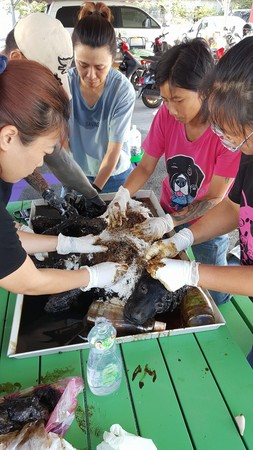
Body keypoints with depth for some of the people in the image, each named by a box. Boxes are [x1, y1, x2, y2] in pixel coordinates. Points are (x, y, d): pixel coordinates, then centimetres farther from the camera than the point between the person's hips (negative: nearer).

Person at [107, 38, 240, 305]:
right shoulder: (166, 116, -15)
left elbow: (215, 198, -22)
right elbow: (146, 166, -8)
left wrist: (169, 223, -33)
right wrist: (123, 195, -27)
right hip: (168, 214, 3)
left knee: (214, 297, 15)